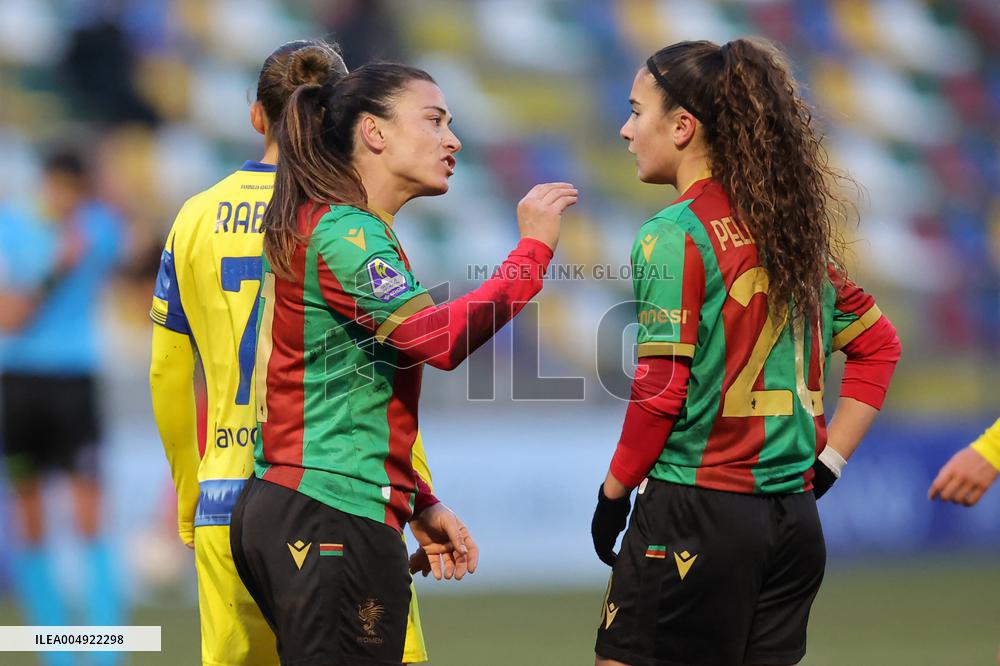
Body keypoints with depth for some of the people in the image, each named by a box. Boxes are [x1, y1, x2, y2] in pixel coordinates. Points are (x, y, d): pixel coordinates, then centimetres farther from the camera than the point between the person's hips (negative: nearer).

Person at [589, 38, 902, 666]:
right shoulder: (790, 226, 12)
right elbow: (879, 343, 20)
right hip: (793, 516, 7)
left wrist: (612, 496, -2)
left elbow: (660, 392, -13)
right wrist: (827, 462, 16)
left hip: (696, 513, -7)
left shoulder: (674, 236, -10)